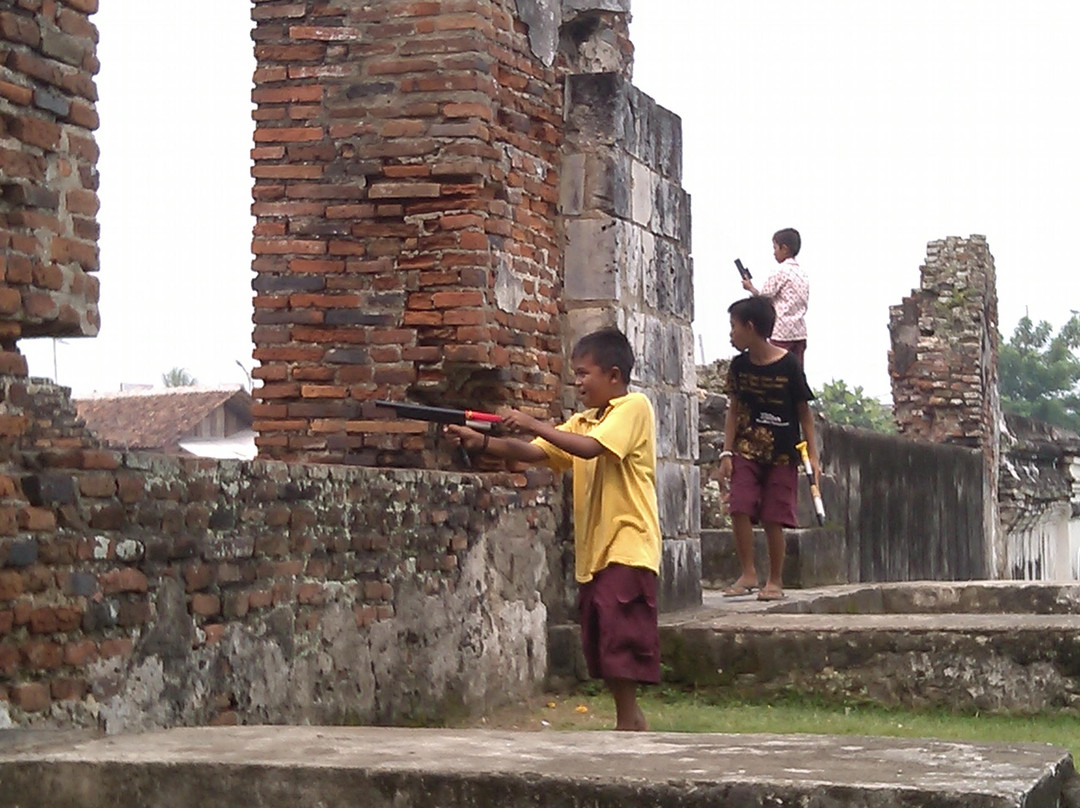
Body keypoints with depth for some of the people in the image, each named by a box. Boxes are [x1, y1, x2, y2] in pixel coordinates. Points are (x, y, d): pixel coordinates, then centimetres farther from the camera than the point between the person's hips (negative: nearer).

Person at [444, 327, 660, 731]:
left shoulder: (634, 407, -5)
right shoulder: (582, 421, 18)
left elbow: (591, 447, -21)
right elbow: (535, 452, 6)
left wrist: (535, 424, -19)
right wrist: (481, 442, -7)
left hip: (627, 549, -9)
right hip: (593, 553, 9)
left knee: (621, 643, -11)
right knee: (600, 649, 10)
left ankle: (628, 722, -7)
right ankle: (632, 721, 19)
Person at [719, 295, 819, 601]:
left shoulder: (788, 365, -9)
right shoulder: (739, 365, 3)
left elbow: (804, 412, -2)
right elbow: (734, 410, 9)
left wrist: (813, 456, -4)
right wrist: (727, 453, 3)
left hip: (782, 453, -3)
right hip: (747, 449, 3)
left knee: (773, 518, -1)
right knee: (739, 508, -12)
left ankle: (775, 580, 12)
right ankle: (748, 573, -2)